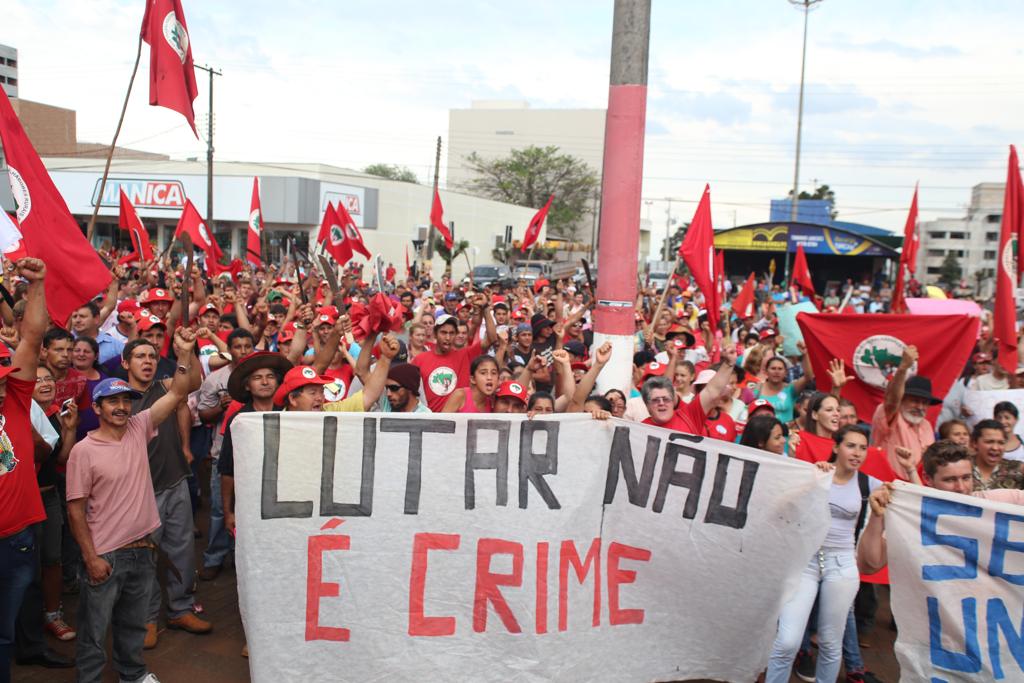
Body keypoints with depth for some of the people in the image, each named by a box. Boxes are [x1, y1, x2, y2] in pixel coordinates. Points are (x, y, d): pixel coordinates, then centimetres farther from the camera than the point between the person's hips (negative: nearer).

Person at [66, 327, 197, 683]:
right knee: (94, 630, 10)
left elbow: (176, 395, -8)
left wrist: (184, 354, -21)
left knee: (134, 623, 23)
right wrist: (91, 558, -13)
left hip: (143, 547, 5)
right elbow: (76, 510, -11)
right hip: (104, 554, -5)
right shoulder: (83, 451, -13)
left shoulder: (139, 429, -1)